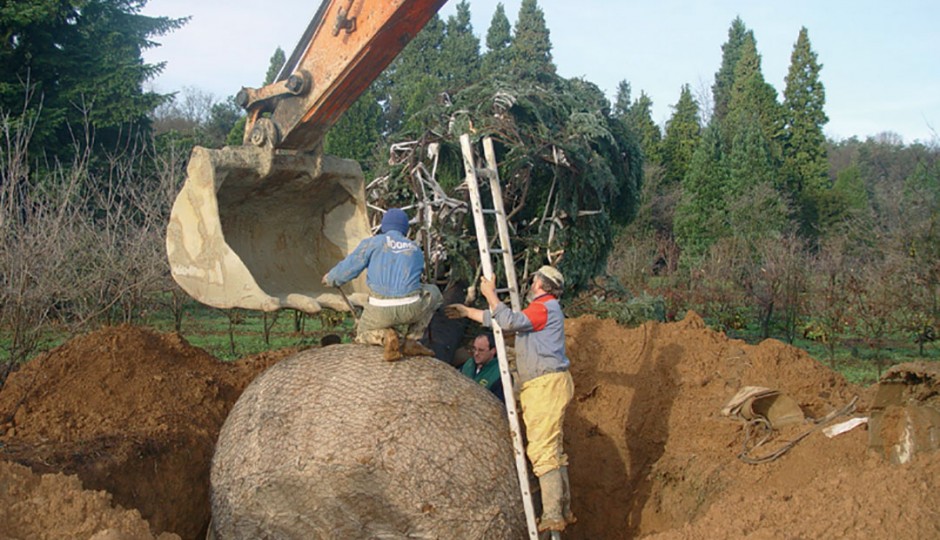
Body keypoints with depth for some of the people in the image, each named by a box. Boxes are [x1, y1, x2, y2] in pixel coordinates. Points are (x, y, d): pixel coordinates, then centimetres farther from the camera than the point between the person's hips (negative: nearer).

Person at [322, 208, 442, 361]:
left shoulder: (372, 243, 9)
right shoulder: (416, 250, 20)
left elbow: (347, 268, 7)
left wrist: (330, 278, 29)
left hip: (380, 311, 0)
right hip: (411, 308, 1)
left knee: (363, 334, 33)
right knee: (433, 293, 35)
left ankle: (385, 336, -4)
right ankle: (411, 341, 16)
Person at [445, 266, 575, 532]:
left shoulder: (544, 307, -8)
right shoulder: (543, 308, 24)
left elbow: (510, 321, -23)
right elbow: (500, 320, 32)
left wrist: (490, 295, -11)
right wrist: (468, 312, 37)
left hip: (547, 383, -11)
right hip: (541, 386, 11)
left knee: (543, 449, -15)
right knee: (552, 448, 11)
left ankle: (552, 516, -18)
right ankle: (563, 510, 14)